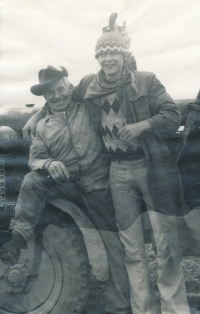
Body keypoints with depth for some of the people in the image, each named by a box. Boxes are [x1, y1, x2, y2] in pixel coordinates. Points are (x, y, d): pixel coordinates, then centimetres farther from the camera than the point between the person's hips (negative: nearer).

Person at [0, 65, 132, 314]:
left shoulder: (89, 109, 7)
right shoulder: (43, 126, 12)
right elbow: (35, 158, 4)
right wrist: (48, 164, -16)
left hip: (97, 185, -1)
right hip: (65, 183, 2)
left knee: (115, 245, -4)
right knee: (32, 181, -28)